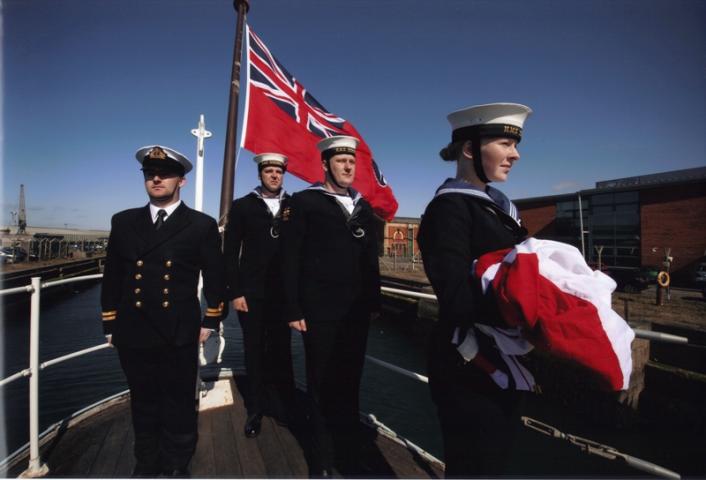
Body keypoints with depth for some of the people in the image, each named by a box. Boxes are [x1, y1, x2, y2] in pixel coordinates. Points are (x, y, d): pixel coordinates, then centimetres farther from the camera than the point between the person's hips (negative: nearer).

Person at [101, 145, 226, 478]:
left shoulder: (202, 225, -1)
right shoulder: (124, 222, 8)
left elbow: (215, 277, 3)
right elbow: (112, 276, 11)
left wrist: (211, 321, 2)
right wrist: (110, 324, 10)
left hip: (179, 334, -3)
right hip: (133, 333, 3)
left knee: (179, 406, 11)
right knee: (143, 404, 18)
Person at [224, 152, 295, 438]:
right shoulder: (242, 206, 2)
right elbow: (231, 252, 0)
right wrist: (235, 292, -6)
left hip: (285, 293, 1)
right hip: (252, 293, 0)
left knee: (282, 349, 13)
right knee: (255, 352, 11)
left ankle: (284, 403, 31)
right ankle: (256, 409, 29)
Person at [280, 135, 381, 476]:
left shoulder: (363, 207, 12)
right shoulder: (304, 202, -4)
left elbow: (371, 260, 14)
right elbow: (291, 260, -8)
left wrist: (375, 301, 10)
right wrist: (293, 310, -12)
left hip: (357, 311, 5)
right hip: (319, 310, -4)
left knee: (349, 383, 18)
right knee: (321, 386, 11)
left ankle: (349, 451, 37)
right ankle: (322, 461, 31)